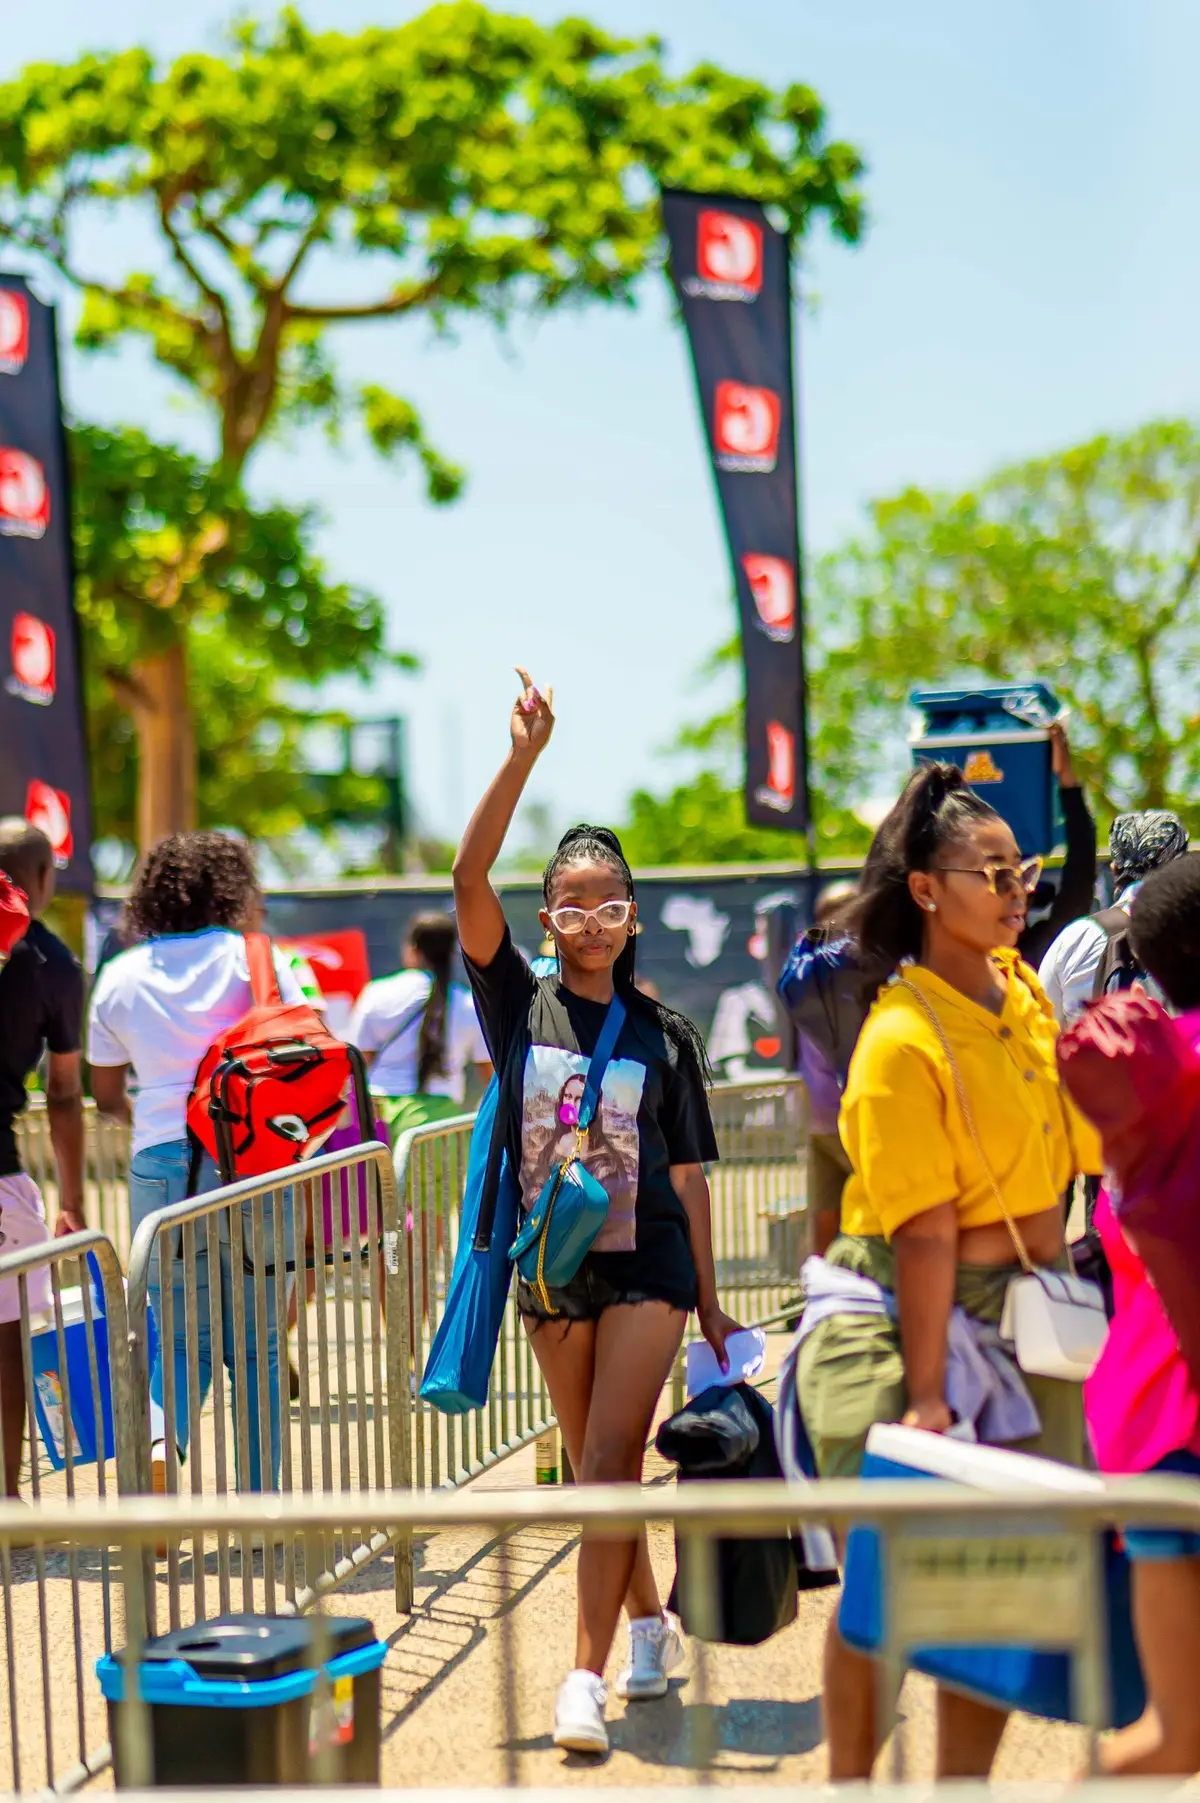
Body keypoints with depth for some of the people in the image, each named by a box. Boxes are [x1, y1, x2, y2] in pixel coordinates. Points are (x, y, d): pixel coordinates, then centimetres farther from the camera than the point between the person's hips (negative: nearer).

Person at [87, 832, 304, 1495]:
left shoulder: (119, 977, 10)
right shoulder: (252, 959, 1)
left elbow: (105, 1093, 14)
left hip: (160, 1166, 2)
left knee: (182, 1337, 10)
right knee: (257, 1342, 8)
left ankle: (159, 1438, -19)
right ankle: (259, 1499, 7)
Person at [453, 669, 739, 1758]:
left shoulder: (665, 1037, 0)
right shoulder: (521, 1006, 0)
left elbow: (689, 1174, 5)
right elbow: (470, 880, -14)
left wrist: (711, 1302, 5)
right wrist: (525, 758, -23)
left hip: (648, 1267, -2)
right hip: (553, 1266, 2)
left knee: (610, 1463, -12)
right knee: (596, 1471, 14)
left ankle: (588, 1673, -11)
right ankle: (652, 1626, 34)